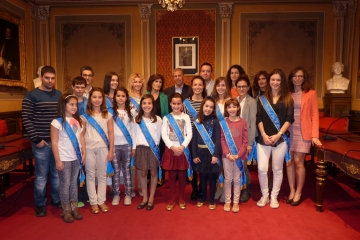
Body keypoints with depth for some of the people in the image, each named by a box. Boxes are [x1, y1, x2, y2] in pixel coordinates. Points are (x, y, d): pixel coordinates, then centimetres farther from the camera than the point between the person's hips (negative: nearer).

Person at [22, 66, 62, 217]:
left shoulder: (60, 95, 9)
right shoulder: (31, 96, -3)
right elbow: (26, 119, -7)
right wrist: (36, 139, -11)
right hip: (41, 142, -4)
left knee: (57, 172, 13)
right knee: (41, 175, 6)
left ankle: (56, 199, 30)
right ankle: (40, 204, 22)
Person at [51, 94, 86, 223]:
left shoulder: (77, 121, 7)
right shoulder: (57, 122, -10)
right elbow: (54, 142, -12)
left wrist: (83, 153, 5)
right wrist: (58, 160, -13)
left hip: (76, 157, 5)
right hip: (64, 159, -5)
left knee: (74, 183, 13)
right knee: (65, 184, 4)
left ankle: (74, 208, 23)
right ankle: (66, 211, 15)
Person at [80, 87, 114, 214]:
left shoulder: (107, 115, 5)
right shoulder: (85, 115, 3)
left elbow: (111, 134, 4)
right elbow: (82, 134, 3)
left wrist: (111, 150, 0)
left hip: (103, 148, 1)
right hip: (89, 148, 0)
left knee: (102, 175, 8)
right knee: (90, 175, 7)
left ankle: (101, 201, 19)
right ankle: (93, 202, 17)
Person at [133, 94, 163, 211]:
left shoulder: (158, 119, -3)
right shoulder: (137, 119, 3)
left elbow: (159, 135, 4)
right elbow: (135, 134, 7)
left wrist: (155, 145, 3)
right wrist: (134, 147, 5)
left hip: (153, 149, -1)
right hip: (141, 148, 1)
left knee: (153, 173, 6)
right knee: (143, 173, 9)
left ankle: (151, 198, 19)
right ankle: (144, 198, 22)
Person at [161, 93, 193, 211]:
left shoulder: (186, 117, 4)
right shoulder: (166, 117, 4)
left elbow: (189, 134, -2)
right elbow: (164, 134, -3)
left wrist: (182, 146, -14)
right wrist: (172, 147, -14)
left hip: (183, 149, 0)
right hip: (170, 149, 0)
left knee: (182, 175, 8)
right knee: (171, 175, 7)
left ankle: (181, 199, 23)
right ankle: (171, 199, 20)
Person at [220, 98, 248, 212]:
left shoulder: (243, 122, -1)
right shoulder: (223, 122, -1)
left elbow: (245, 141, -3)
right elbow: (222, 140, -3)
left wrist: (239, 154, -12)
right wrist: (228, 154, -13)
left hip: (239, 156, 0)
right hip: (227, 156, 0)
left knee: (237, 179, 10)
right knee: (228, 179, 9)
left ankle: (236, 202, 21)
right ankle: (227, 201, 21)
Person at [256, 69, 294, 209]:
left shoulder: (287, 98, 4)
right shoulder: (262, 98, 7)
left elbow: (289, 119, -3)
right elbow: (259, 118, 2)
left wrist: (278, 135, -12)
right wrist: (264, 135, -10)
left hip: (280, 139, -1)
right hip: (264, 138, 1)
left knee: (277, 169, 8)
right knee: (261, 169, -2)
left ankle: (274, 197, 23)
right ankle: (264, 196, 17)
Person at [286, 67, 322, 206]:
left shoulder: (311, 93, 2)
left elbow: (315, 115, -1)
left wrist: (314, 135, -9)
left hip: (302, 132, -3)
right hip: (288, 131, 3)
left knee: (298, 162, -2)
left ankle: (298, 193, 13)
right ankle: (292, 191, 18)